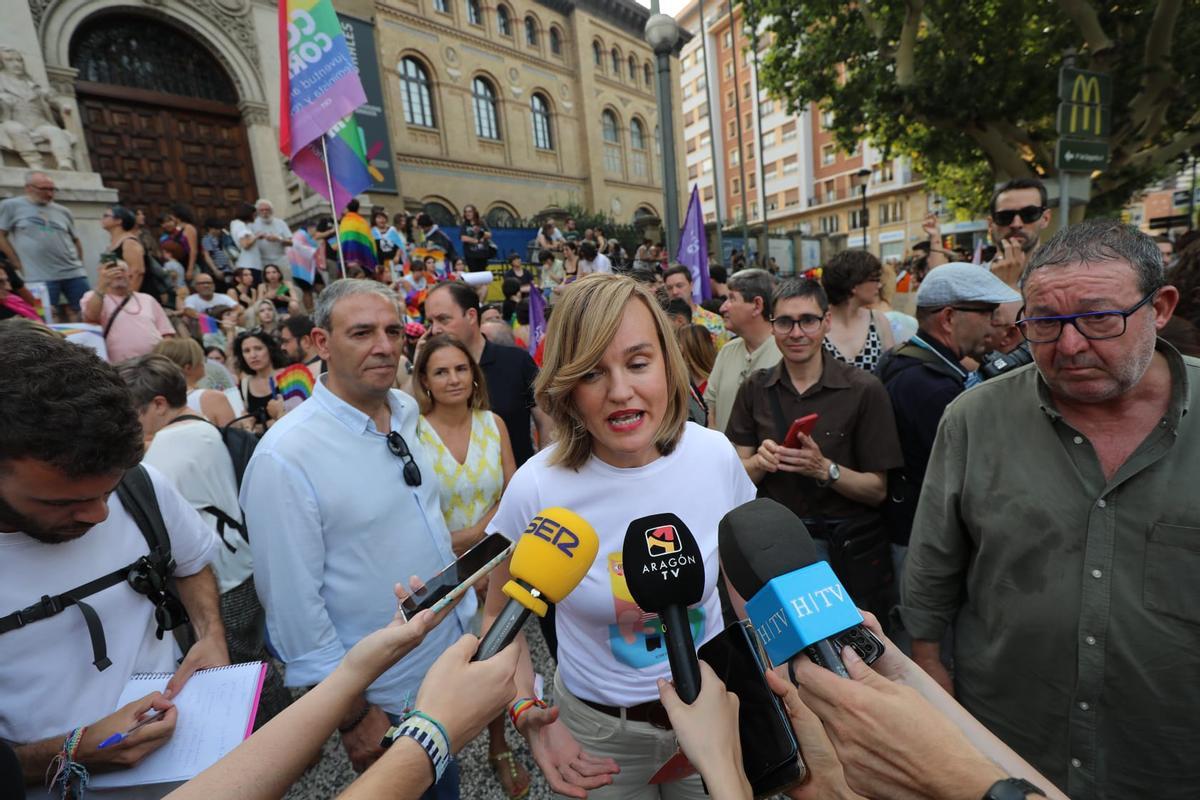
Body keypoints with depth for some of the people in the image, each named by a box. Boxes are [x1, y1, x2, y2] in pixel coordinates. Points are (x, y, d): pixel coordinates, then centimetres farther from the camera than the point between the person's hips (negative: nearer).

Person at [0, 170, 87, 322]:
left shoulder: (62, 211, 15)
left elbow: (76, 241, 22)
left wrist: (78, 265, 13)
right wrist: (19, 265, -2)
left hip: (74, 274, 3)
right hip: (40, 277, -3)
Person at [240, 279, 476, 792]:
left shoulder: (406, 414, -4)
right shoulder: (285, 457, -25)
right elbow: (295, 605, -20)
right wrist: (353, 717, -13)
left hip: (454, 654, 6)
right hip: (387, 699, -6)